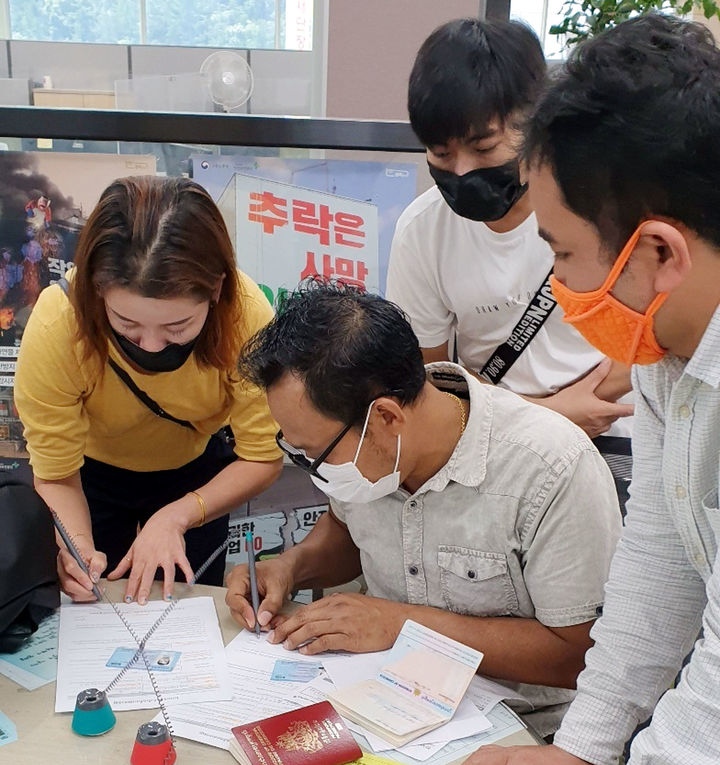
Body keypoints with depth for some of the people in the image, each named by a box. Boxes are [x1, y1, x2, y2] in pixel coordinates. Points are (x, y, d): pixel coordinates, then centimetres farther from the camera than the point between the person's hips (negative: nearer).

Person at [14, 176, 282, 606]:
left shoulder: (248, 315, -36)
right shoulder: (56, 324, -36)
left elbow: (262, 457, -25)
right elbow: (56, 476, -26)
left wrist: (176, 517, -37)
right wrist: (78, 546, -44)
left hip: (195, 471, 1)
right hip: (92, 473, 0)